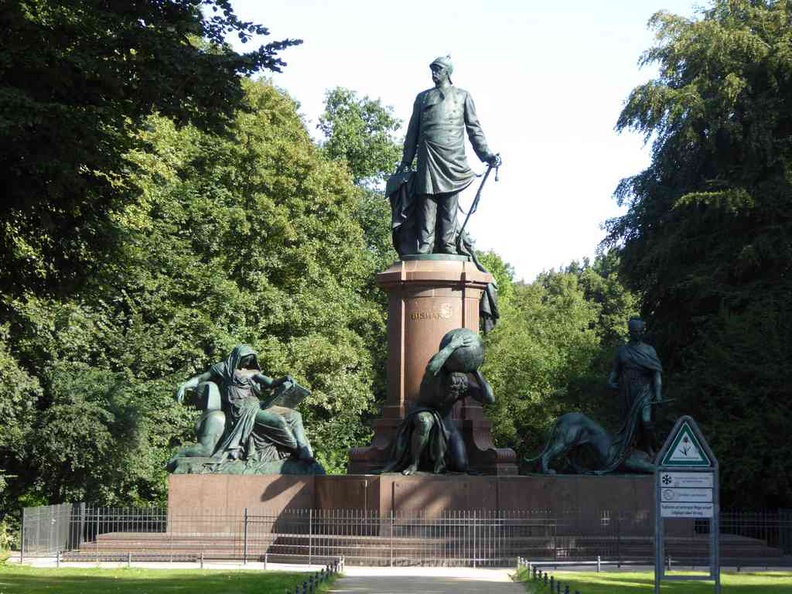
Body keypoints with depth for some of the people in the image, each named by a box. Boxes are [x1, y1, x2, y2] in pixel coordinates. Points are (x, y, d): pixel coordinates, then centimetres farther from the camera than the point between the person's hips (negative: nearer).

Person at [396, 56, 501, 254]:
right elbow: (413, 131, 19)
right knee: (426, 203, -8)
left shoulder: (462, 96, 17)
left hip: (453, 158, -1)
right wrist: (406, 161, 12)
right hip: (427, 158, 1)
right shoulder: (422, 97, 22)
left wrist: (485, 154, 0)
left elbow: (474, 128, 12)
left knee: (450, 205, -5)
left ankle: (448, 248, -7)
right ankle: (424, 249, -12)